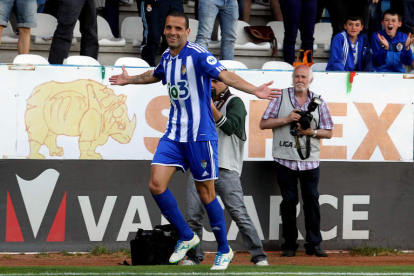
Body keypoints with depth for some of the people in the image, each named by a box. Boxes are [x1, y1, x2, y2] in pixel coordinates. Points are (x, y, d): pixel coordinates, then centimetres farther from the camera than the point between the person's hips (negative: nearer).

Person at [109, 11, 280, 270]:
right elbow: (155, 75, 32)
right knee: (156, 184, -7)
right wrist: (130, 80, 46)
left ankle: (224, 250, 17)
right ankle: (187, 237, 11)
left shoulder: (197, 55, -15)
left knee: (206, 193, 0)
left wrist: (254, 90, -43)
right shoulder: (166, 57, 7)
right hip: (174, 134, 6)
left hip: (200, 135, -6)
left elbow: (224, 75, -29)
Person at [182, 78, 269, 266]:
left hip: (226, 169, -5)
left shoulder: (234, 102, 2)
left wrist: (211, 107, -18)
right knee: (193, 215, -1)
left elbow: (229, 127, -14)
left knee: (239, 214, -11)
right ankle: (193, 257, 10)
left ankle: (259, 257, -8)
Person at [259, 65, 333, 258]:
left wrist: (312, 132, -9)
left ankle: (314, 244, 4)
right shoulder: (281, 97, 5)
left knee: (312, 200, -1)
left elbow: (328, 132, 10)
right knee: (289, 201, 0)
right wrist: (286, 119, -11)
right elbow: (264, 124, 2)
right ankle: (289, 244, 7)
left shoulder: (319, 102, 8)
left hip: (310, 160, 1)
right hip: (285, 160, -1)